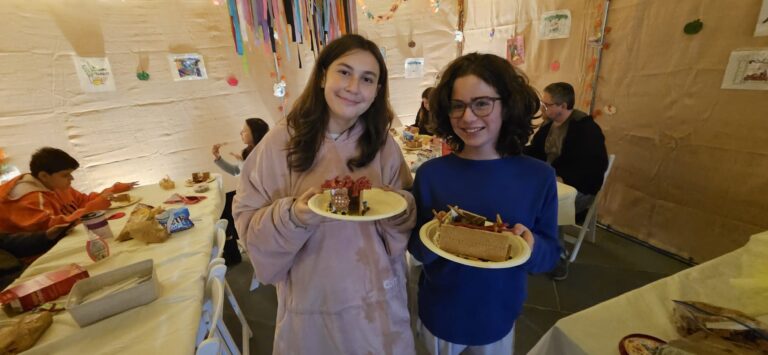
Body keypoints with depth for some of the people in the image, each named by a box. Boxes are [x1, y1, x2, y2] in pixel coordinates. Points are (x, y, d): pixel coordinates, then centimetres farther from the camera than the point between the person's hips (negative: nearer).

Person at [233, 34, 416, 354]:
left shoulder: (384, 145, -3)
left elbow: (406, 227, 3)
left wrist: (400, 210, -18)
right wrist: (293, 215, -27)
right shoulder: (281, 141, -11)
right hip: (310, 303, -1)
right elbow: (249, 223, -8)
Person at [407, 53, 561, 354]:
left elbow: (550, 255, -4)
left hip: (498, 318, 1)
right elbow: (415, 248, -8)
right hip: (439, 315, 0)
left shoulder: (539, 177, -12)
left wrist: (530, 245, -25)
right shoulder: (430, 174, -15)